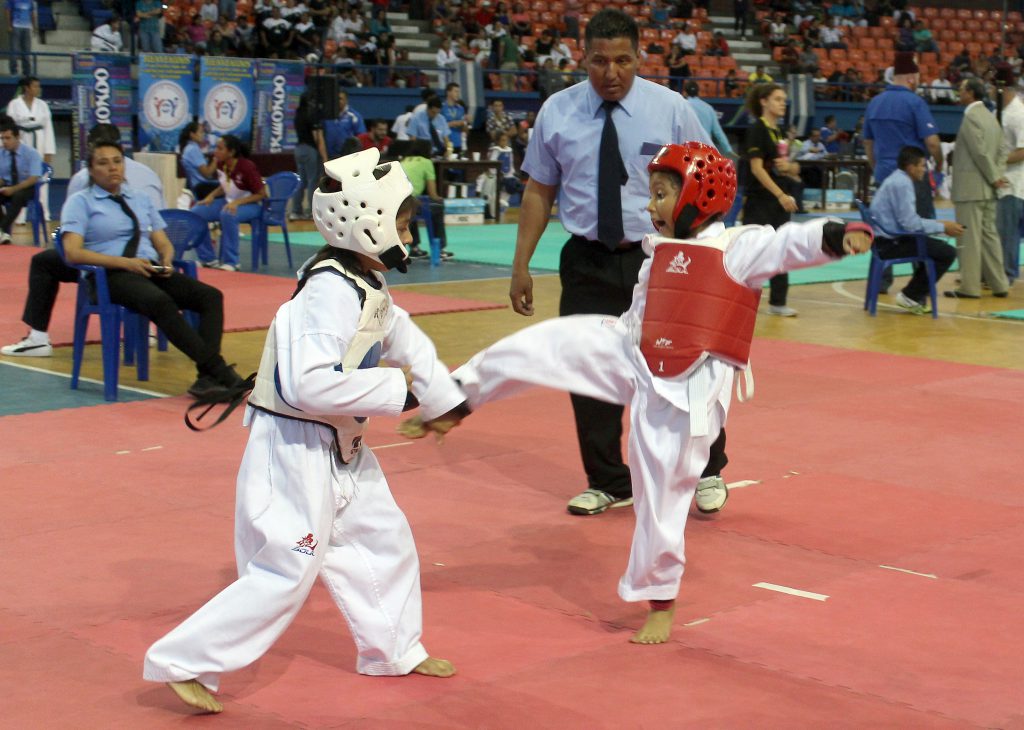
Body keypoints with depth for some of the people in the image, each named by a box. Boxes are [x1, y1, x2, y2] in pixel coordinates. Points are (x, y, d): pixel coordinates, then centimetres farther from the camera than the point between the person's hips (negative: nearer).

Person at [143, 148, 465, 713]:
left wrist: (445, 400, 23)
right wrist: (395, 391, -25)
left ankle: (395, 651, 37)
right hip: (295, 449, -10)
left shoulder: (367, 286, 8)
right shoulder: (332, 290, -24)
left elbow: (406, 342, 24)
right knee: (286, 571, -8)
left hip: (338, 449, 10)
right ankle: (185, 661, 3)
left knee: (383, 540, 19)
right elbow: (308, 382, -33)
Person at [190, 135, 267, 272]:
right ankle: (208, 258, 0)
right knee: (195, 213, -13)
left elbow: (261, 194, -19)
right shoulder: (221, 165, -4)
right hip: (229, 201, 7)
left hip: (250, 204, -7)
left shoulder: (247, 167, -23)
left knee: (227, 215, -39)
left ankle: (231, 261, -25)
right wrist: (211, 195, -7)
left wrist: (237, 202, -30)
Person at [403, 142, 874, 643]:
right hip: (632, 359, 6)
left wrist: (839, 236, -43)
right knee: (544, 343, -5)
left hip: (687, 390, -6)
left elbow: (792, 243, -27)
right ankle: (456, 398, 14)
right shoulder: (660, 251, 11)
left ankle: (659, 602, 22)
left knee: (663, 494, 3)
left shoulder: (738, 247, -12)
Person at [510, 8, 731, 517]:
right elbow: (539, 191, 4)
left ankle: (707, 474, 26)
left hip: (658, 259, -2)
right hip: (588, 261, 2)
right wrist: (521, 266, 2)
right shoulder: (557, 112, 0)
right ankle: (608, 484, 25)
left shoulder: (670, 108, -4)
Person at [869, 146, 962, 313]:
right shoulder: (902, 184, -16)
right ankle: (910, 296, -2)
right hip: (890, 243, -10)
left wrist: (940, 224, 11)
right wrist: (942, 227, -11)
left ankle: (917, 295, 20)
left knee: (936, 247, 20)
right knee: (947, 253, -10)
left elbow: (910, 220, 18)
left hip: (887, 238, 10)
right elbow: (910, 223, -21)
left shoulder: (897, 180, 14)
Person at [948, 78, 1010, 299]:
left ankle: (970, 287, -2)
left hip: (970, 188, -9)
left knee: (968, 239, -4)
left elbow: (980, 152, -18)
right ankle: (998, 284, 14)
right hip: (987, 189, 9)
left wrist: (994, 178, -11)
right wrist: (996, 176, 6)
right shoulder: (990, 116, 15)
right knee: (989, 235, 12)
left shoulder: (971, 117, -14)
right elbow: (999, 151, 14)